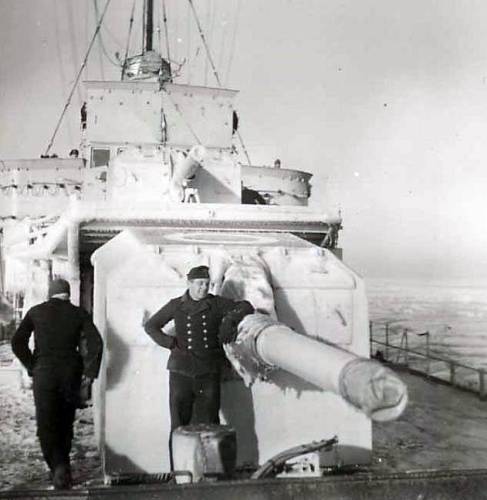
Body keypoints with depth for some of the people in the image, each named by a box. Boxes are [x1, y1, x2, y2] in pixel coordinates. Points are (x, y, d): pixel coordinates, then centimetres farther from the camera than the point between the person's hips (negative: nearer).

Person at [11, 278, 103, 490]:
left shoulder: (36, 312, 6)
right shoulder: (78, 313, 4)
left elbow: (17, 342, 2)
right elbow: (96, 343, -7)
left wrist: (32, 367, 7)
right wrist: (89, 375, -4)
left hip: (43, 374, -1)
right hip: (71, 374, 1)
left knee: (46, 425, 0)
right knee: (65, 423, 17)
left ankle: (58, 466, -19)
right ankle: (62, 466, 27)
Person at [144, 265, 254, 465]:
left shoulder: (216, 304, 6)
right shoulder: (176, 305, 7)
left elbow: (246, 306, 4)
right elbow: (150, 325, 14)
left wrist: (230, 320, -14)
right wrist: (170, 343, 0)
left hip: (209, 372, 0)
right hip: (181, 371, 0)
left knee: (208, 423, 1)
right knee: (179, 424, 2)